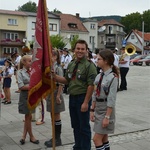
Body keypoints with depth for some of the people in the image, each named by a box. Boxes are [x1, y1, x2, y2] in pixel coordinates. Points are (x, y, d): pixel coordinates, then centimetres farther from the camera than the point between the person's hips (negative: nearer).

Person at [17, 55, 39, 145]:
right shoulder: (20, 72, -7)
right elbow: (21, 87, -13)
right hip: (25, 96, -4)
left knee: (28, 117, 9)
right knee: (28, 116, 4)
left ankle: (24, 136, 21)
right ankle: (31, 137, 18)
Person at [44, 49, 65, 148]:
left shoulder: (58, 68, -14)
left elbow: (61, 83, -19)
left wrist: (58, 95, -22)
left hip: (55, 93, -8)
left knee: (56, 116, 1)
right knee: (53, 116, 13)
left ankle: (58, 139, 12)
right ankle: (55, 137, 24)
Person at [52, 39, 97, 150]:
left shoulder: (89, 65, -13)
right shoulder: (71, 64, 10)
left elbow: (91, 85, -18)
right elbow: (67, 80, 15)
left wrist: (86, 102, -21)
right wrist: (54, 76, -2)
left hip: (83, 98, -7)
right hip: (72, 98, 7)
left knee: (84, 127, 4)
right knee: (75, 125, 19)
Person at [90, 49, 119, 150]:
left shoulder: (112, 77, -17)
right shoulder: (99, 76, 6)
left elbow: (111, 99, -18)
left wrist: (107, 116, -18)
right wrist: (92, 110, 9)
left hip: (106, 109, -7)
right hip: (98, 109, 7)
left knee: (97, 139, -5)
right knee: (103, 138, 16)